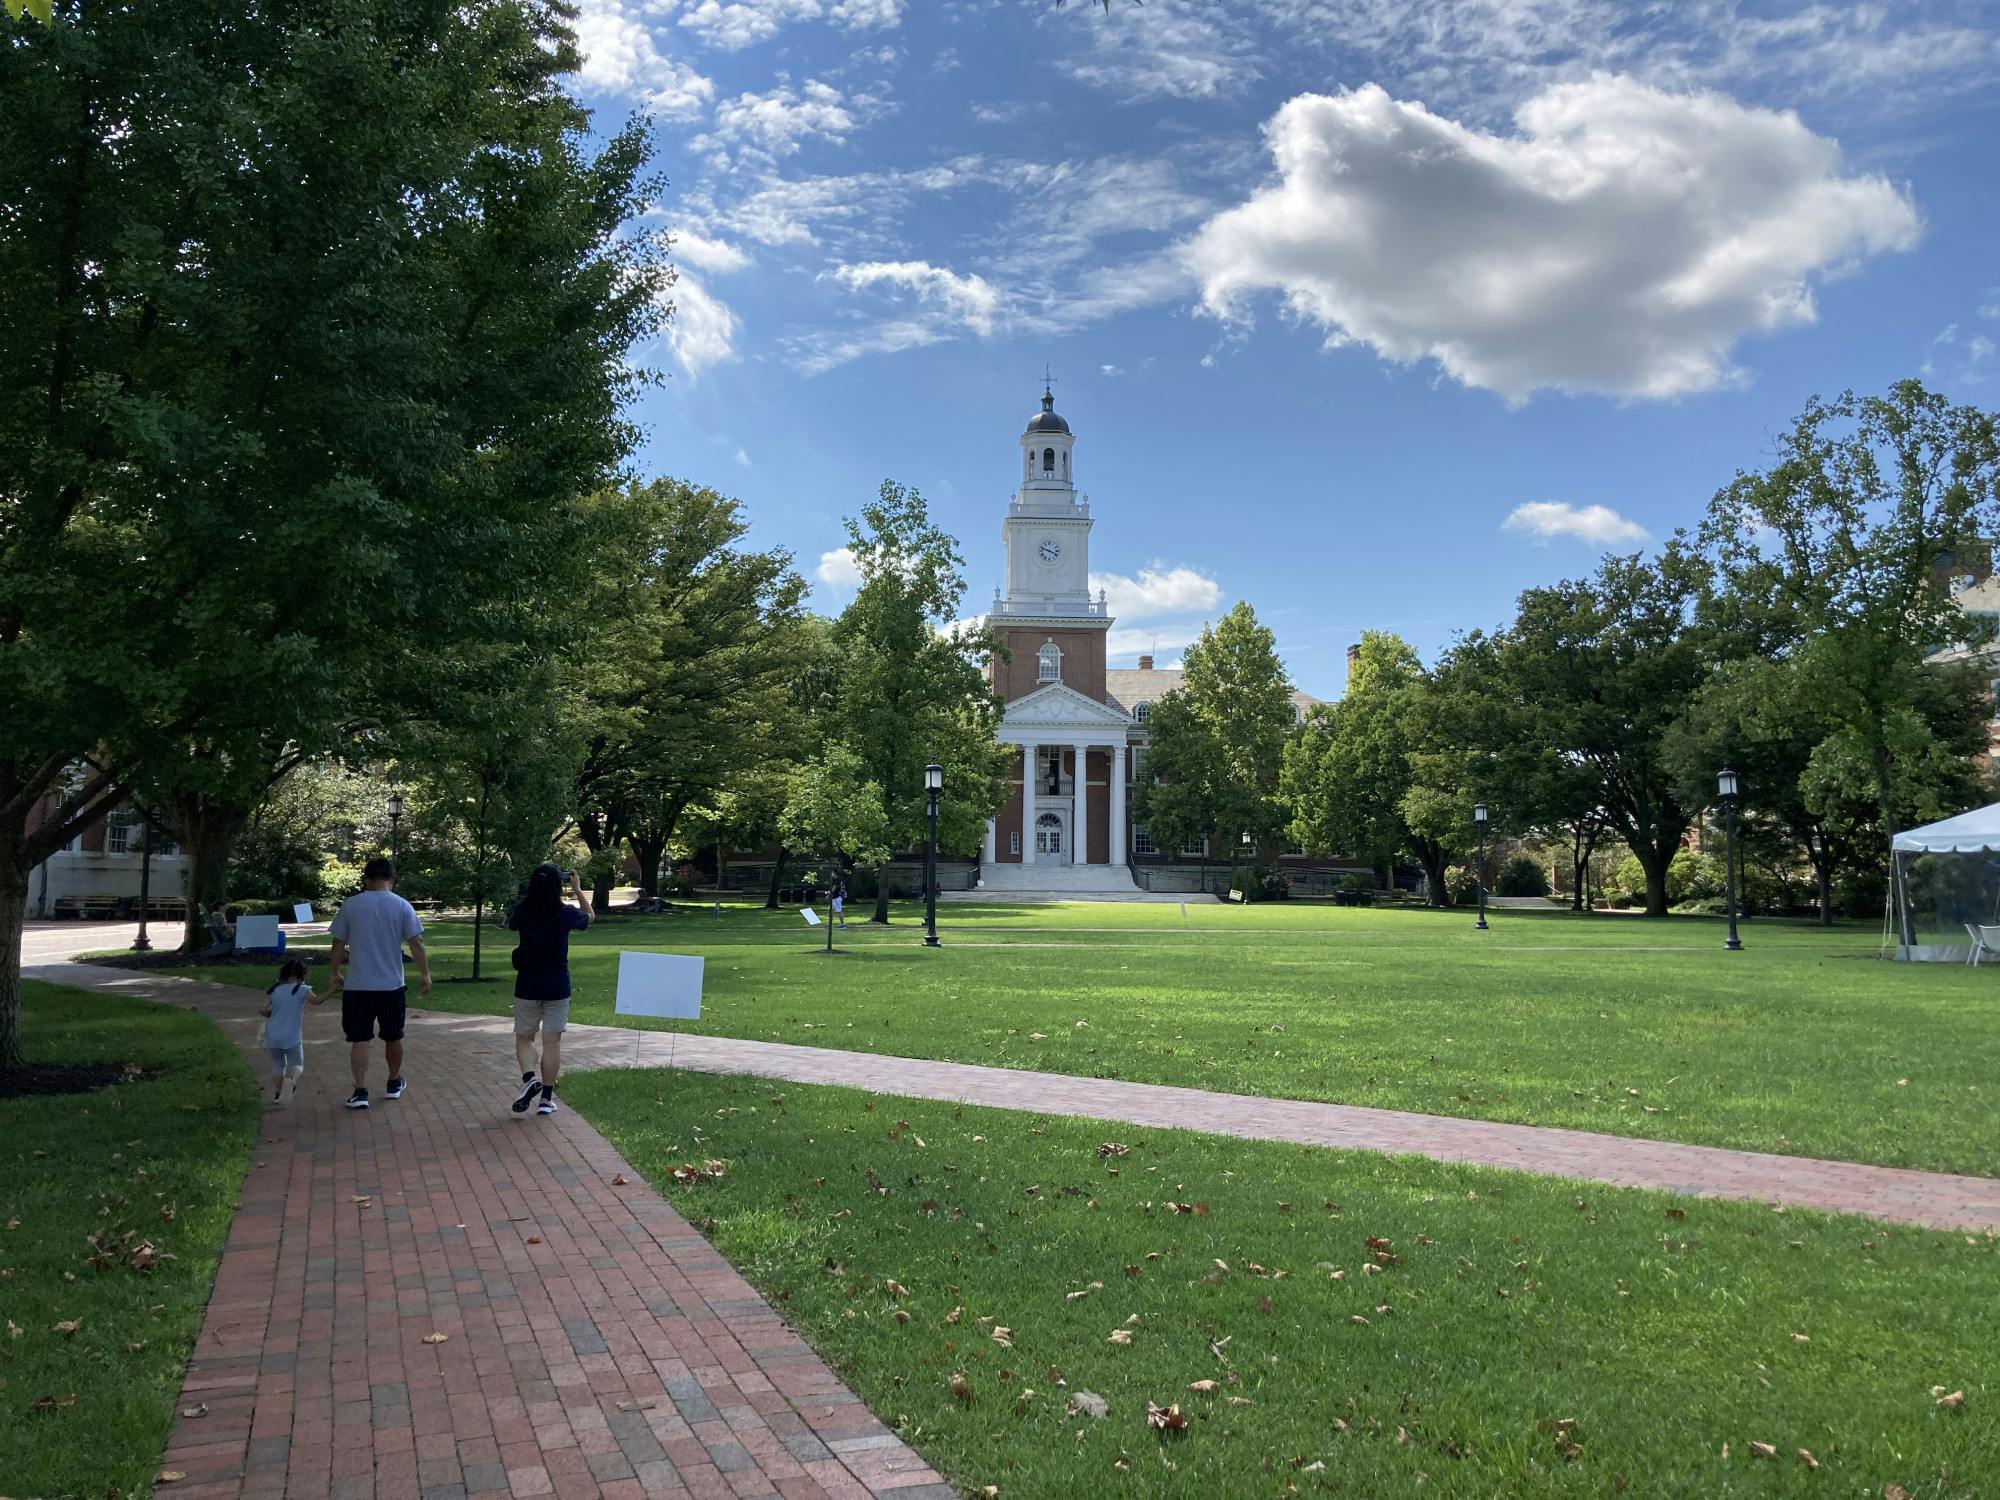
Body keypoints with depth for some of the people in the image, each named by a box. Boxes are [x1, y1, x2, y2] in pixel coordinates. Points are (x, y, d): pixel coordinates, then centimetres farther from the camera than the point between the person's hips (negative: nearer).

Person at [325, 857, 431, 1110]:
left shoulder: (350, 905, -2)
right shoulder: (402, 906, -4)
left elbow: (339, 945, 2)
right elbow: (416, 943, -6)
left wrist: (333, 974, 14)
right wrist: (425, 974, 3)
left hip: (357, 986, -1)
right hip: (392, 985, 1)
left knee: (359, 1040, 3)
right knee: (393, 1037, 16)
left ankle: (360, 1092, -6)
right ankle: (394, 1084, 31)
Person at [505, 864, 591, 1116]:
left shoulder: (522, 912, -9)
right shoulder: (565, 914, -11)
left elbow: (510, 923, 17)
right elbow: (589, 916, 11)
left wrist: (535, 892, 14)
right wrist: (578, 890, 19)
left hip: (527, 987, 1)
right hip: (557, 988, -1)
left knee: (523, 1038, 14)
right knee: (552, 1041, 6)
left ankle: (529, 1078, -11)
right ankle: (546, 1098, 8)